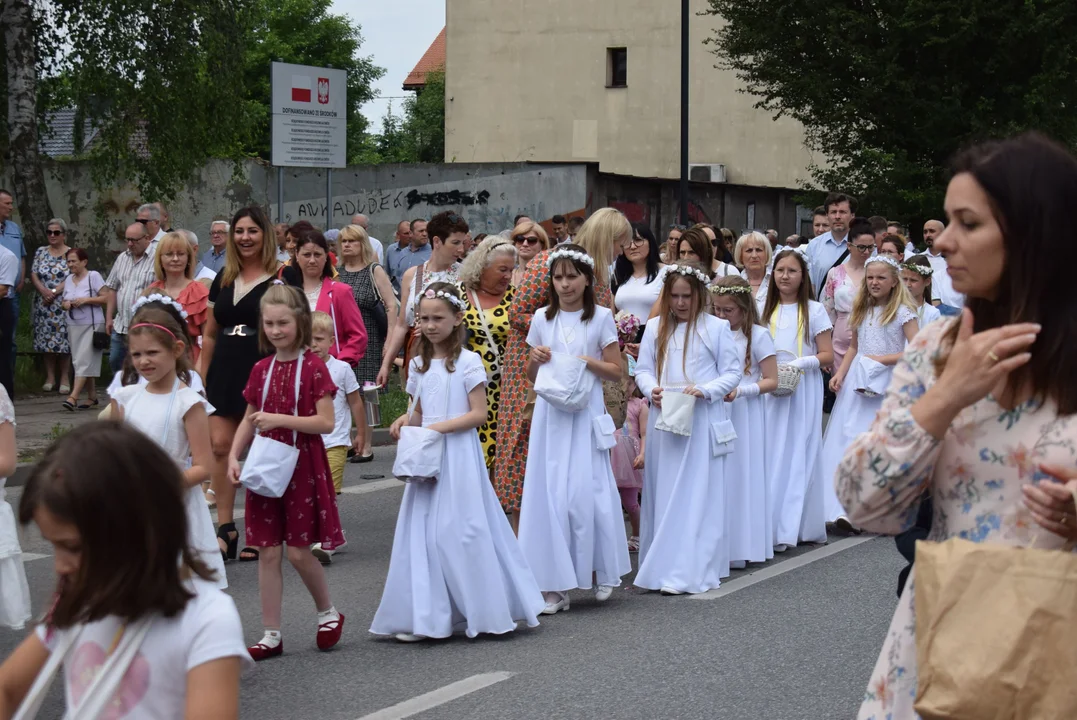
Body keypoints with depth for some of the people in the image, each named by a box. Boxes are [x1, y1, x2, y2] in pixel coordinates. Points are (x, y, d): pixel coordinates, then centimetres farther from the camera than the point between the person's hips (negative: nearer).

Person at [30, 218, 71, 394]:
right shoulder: (41, 252, 10)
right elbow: (33, 274, 4)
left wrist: (54, 291, -15)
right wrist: (44, 291, -12)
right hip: (44, 305, 3)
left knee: (64, 340, -4)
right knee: (46, 340, 5)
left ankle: (64, 378, 3)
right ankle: (50, 377, 13)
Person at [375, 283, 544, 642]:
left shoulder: (468, 362, -6)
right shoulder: (419, 365, 11)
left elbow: (478, 414, -10)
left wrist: (440, 427, -18)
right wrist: (407, 422, -2)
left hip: (458, 454, -6)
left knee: (460, 529, -5)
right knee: (424, 531, 3)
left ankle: (482, 610, 6)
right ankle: (426, 616, 7)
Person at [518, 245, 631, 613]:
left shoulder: (601, 317, 0)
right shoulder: (542, 318, 8)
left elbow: (616, 371, 1)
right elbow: (531, 376, 14)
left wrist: (588, 362, -14)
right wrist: (536, 359, -6)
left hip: (586, 413, -3)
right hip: (550, 413, 3)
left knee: (586, 492, -6)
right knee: (549, 492, -1)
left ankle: (600, 571, 15)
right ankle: (555, 585, 3)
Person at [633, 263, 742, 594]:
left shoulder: (717, 327, -1)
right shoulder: (655, 328, 9)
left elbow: (732, 372, 0)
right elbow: (643, 369, 11)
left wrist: (705, 390, -16)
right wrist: (651, 389, -10)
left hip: (702, 420, -4)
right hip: (664, 417, 4)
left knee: (697, 495, -4)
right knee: (663, 494, 6)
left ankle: (690, 573, -6)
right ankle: (664, 565, 13)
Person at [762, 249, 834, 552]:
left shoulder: (814, 311, 0)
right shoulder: (765, 310, 12)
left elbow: (827, 354, -3)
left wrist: (802, 362, -19)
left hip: (803, 389, -4)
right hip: (770, 388, 4)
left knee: (798, 454, -4)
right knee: (771, 454, 1)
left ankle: (791, 528, -4)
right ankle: (768, 524, 4)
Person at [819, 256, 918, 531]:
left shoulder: (903, 312, -5)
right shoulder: (861, 311, 13)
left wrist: (883, 359, -14)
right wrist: (840, 373, 6)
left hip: (888, 384, -5)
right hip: (858, 383, 5)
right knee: (847, 440, -4)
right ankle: (845, 507, -4)